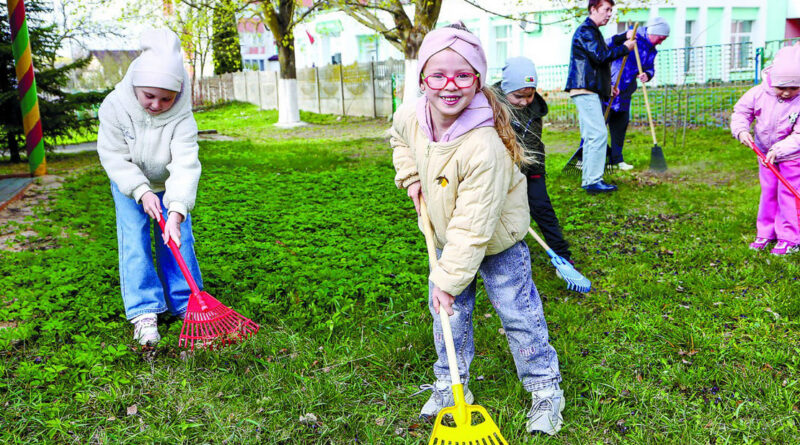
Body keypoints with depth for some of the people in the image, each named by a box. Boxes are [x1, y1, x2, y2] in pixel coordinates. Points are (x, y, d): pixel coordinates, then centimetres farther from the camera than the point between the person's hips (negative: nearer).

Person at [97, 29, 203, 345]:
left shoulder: (182, 118, -31)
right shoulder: (114, 107, -27)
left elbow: (185, 165, -38)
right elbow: (115, 156, -20)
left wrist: (176, 212, -48)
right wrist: (142, 192, -30)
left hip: (170, 185, 0)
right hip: (129, 184, 1)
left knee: (177, 240, -3)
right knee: (134, 242, -8)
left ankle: (184, 303, 14)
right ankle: (144, 313, -3)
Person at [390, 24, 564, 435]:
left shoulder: (484, 148, -38)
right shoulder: (410, 117, -17)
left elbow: (473, 227, -34)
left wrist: (449, 279, -30)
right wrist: (411, 178, 0)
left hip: (497, 241, -6)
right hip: (447, 237, 6)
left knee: (518, 314, 3)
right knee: (447, 314, 13)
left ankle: (546, 390, 23)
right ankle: (449, 384, 32)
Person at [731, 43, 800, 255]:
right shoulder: (759, 93, -17)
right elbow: (741, 111, -4)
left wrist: (779, 149, -36)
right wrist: (741, 130, -23)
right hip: (765, 152, 4)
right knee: (768, 192, 14)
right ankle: (765, 233, 27)